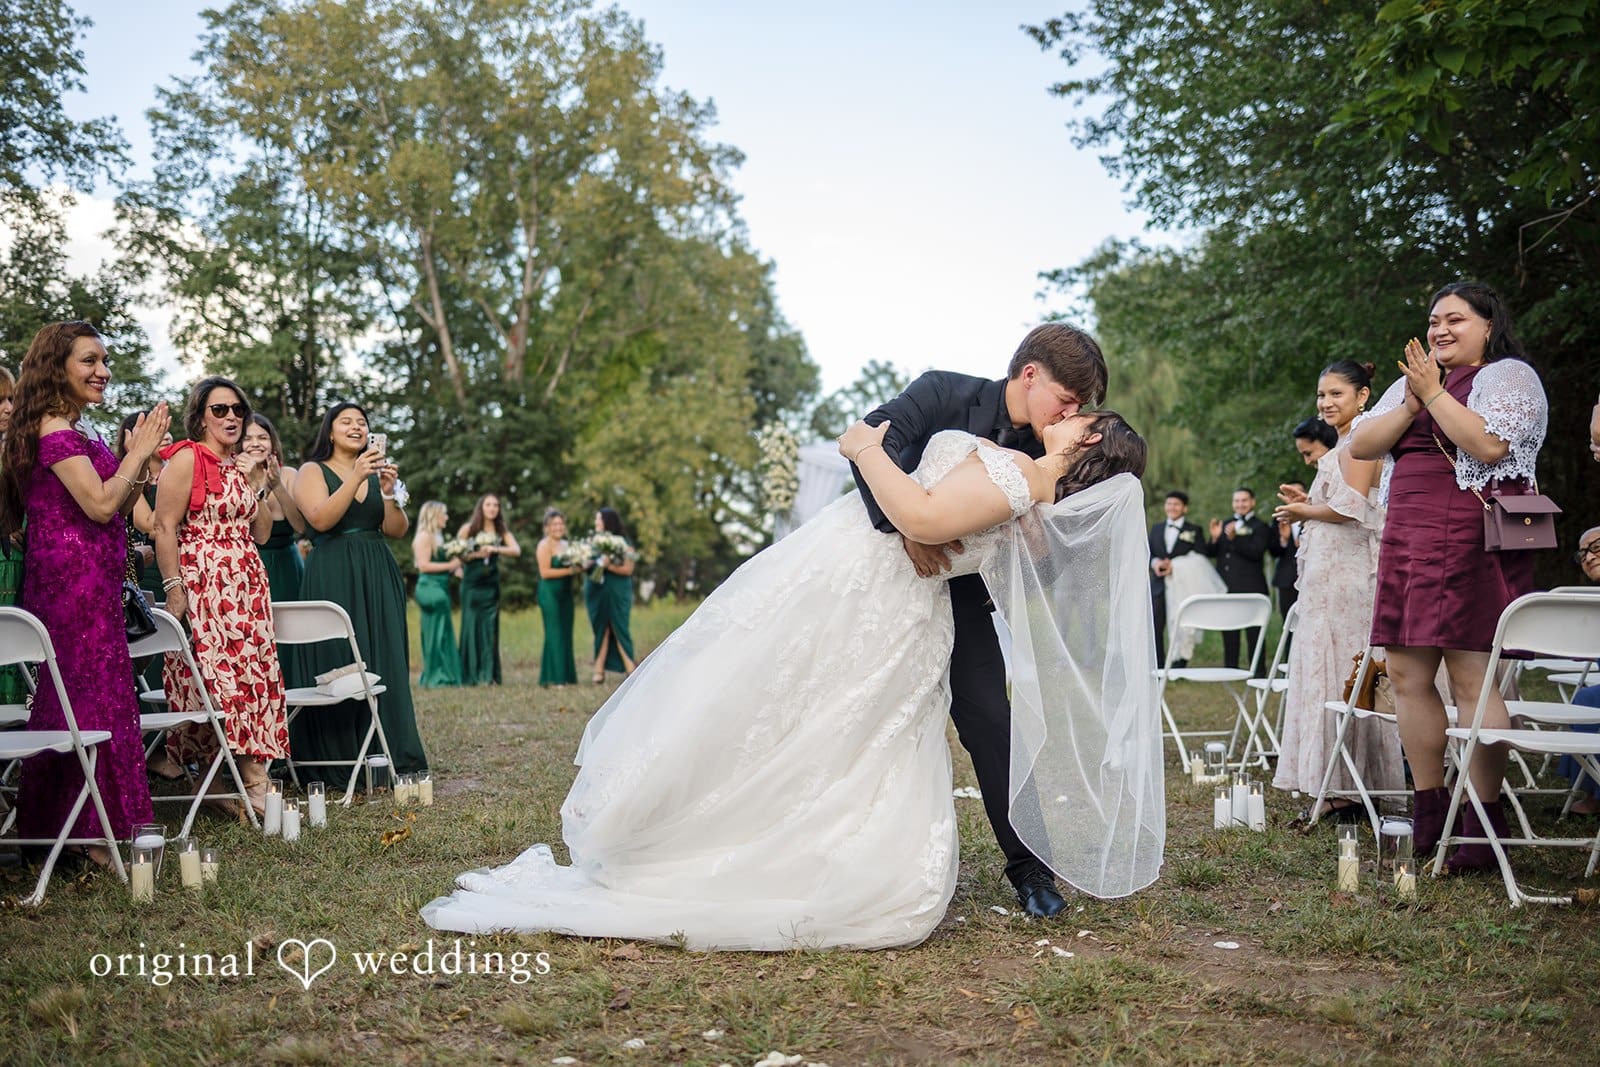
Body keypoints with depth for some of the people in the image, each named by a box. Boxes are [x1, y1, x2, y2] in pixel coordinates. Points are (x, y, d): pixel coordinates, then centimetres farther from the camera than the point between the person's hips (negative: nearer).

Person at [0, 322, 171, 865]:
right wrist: (138, 451, -8)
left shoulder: (76, 433, 18)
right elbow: (100, 504, -19)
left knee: (70, 699, 11)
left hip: (91, 581, 9)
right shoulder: (53, 430, -11)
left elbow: (118, 510, 17)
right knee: (92, 698, -7)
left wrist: (141, 457, 7)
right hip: (72, 579, -9)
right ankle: (96, 834, -1)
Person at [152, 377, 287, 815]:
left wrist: (258, 484, 6)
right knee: (213, 680, -11)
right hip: (203, 581, -7)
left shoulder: (243, 465, 18)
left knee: (255, 677, 3)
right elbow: (164, 527, -11)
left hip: (248, 584, 8)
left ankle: (254, 783, 8)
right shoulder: (188, 458, -4)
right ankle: (216, 789, -9)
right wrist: (173, 588, -17)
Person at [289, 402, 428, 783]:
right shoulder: (312, 471, 3)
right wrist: (356, 477, -19)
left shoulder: (377, 471, 15)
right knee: (338, 664, -5)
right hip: (333, 577, -4)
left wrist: (389, 492, -10)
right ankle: (338, 761, 2)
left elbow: (398, 530, 7)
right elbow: (321, 519, -15)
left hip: (378, 578, 4)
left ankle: (388, 758, 6)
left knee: (384, 663, 2)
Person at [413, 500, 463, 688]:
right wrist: (449, 565, -17)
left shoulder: (437, 537, 19)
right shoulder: (425, 536, -10)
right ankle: (433, 678, -1)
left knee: (444, 634, 9)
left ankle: (443, 676, 13)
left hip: (440, 588, 10)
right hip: (430, 587, -10)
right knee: (435, 633, -6)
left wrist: (455, 569, 11)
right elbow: (423, 565, -18)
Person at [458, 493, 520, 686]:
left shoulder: (502, 531, 9)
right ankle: (471, 675, 2)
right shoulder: (468, 529, 2)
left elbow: (516, 550, -6)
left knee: (490, 628, 0)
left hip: (491, 585, 3)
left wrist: (495, 549, -19)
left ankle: (488, 675, 3)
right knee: (471, 626, -2)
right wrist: (476, 554, -14)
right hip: (471, 583, -2)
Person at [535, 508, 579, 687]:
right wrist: (569, 571, -18)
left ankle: (566, 676, 12)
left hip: (565, 593, 8)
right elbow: (545, 572, -15)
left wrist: (579, 568, 1)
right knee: (554, 634, -8)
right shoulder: (545, 545, -7)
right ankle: (553, 678, -5)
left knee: (566, 634, 7)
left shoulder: (566, 544, 16)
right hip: (550, 594, -8)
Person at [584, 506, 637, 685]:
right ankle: (599, 671, 5)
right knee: (600, 630, 5)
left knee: (619, 630, -4)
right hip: (595, 591, 4)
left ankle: (630, 670, 1)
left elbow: (628, 569, -8)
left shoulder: (622, 542, -4)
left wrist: (609, 566, -21)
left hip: (616, 593, -4)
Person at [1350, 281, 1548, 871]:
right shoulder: (1413, 381, 23)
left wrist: (1434, 394, -8)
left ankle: (1484, 821, -5)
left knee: (1471, 678, -10)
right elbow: (1360, 445, 11)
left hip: (1472, 541, -7)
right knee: (1407, 674, 5)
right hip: (1408, 540, 7)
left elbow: (1488, 443, -16)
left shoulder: (1510, 376, 2)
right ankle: (1429, 816, 14)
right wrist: (1411, 404, -2)